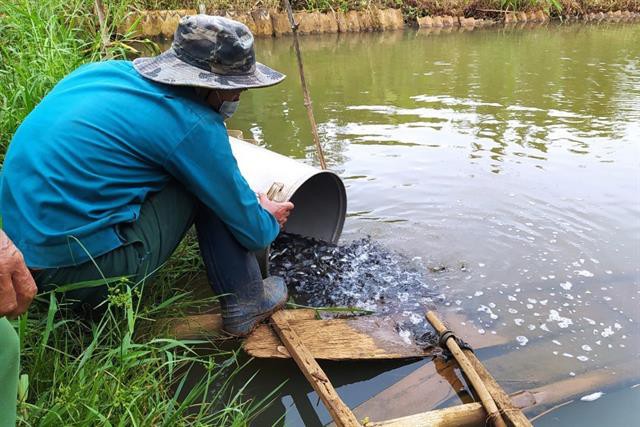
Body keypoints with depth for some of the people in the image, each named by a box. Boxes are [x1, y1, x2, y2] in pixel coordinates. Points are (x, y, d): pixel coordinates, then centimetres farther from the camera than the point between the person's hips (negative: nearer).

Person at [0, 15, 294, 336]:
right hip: (89, 266, -7)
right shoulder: (194, 125, -14)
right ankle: (245, 302, 8)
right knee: (208, 183, 0)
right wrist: (270, 220, 19)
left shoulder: (104, 70, 7)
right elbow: (253, 232, -6)